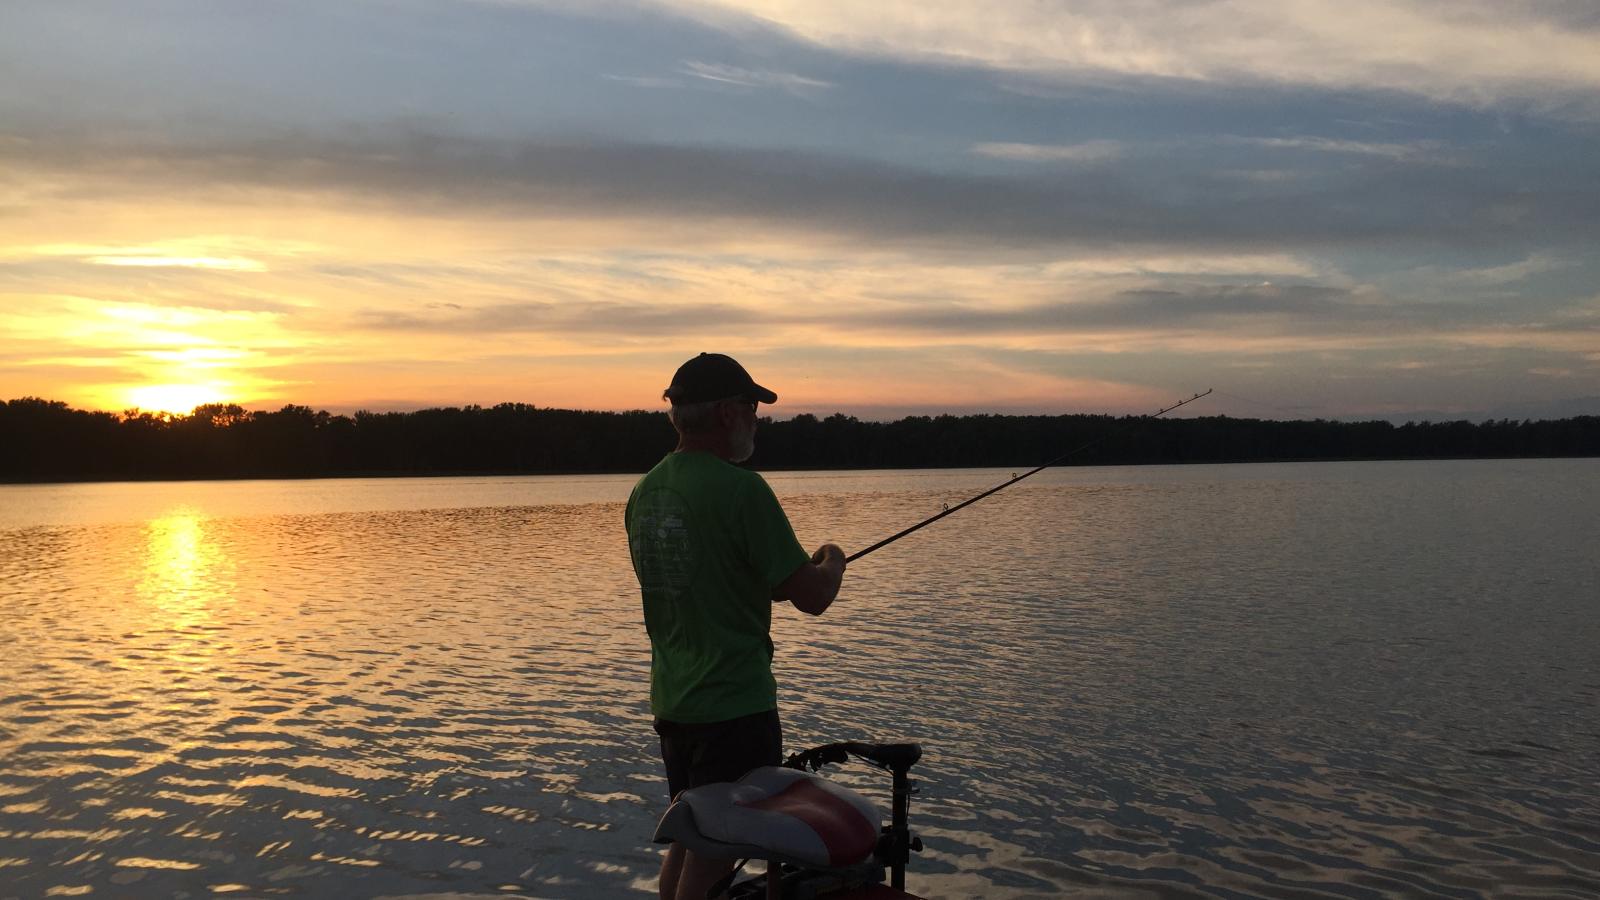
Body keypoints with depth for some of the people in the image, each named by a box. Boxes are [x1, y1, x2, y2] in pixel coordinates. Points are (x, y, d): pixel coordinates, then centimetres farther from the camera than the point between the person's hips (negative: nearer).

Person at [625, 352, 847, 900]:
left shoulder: (646, 491, 6)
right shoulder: (739, 489, -19)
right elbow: (812, 598, -16)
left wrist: (770, 581, 20)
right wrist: (832, 562, 6)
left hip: (671, 704, 8)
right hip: (735, 706, -8)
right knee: (714, 855, 3)